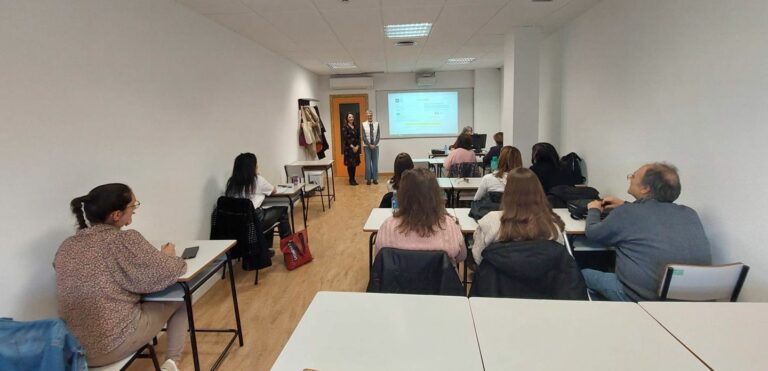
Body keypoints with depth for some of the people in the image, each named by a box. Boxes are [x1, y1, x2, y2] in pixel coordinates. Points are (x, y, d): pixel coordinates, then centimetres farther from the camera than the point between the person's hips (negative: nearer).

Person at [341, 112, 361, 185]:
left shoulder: (356, 126, 12)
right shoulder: (345, 127, -5)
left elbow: (358, 137, 9)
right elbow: (345, 138, -11)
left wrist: (357, 146, -5)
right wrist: (352, 147, -14)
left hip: (356, 148, 5)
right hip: (348, 148, -5)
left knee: (355, 163, 7)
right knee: (350, 164, -2)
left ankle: (353, 179, 15)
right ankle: (351, 180, 5)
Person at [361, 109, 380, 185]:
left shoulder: (376, 124, 0)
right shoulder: (364, 124, -3)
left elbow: (378, 135, -1)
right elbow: (364, 137, -5)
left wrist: (374, 144, -10)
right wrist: (369, 145, -11)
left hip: (375, 146, 1)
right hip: (367, 146, -1)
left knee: (375, 162, 5)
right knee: (368, 163, 1)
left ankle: (375, 178, 11)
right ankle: (368, 179, 8)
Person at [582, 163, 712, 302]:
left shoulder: (626, 214, -17)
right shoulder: (690, 214, 0)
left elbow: (592, 233, 0)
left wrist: (594, 210, 19)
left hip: (642, 298, -6)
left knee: (584, 274, 14)